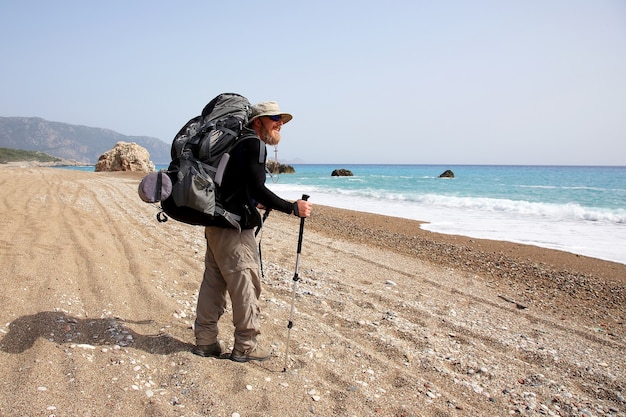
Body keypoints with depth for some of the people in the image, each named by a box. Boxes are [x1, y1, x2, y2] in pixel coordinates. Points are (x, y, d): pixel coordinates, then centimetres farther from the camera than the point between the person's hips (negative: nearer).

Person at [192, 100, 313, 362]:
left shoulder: (238, 143, 19)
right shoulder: (253, 145, -11)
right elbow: (257, 189, -20)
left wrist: (253, 203, 34)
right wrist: (293, 208, -16)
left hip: (216, 223, 10)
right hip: (234, 227, -10)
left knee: (214, 282, 14)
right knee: (246, 284, -1)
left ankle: (205, 341, 23)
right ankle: (245, 345, 10)